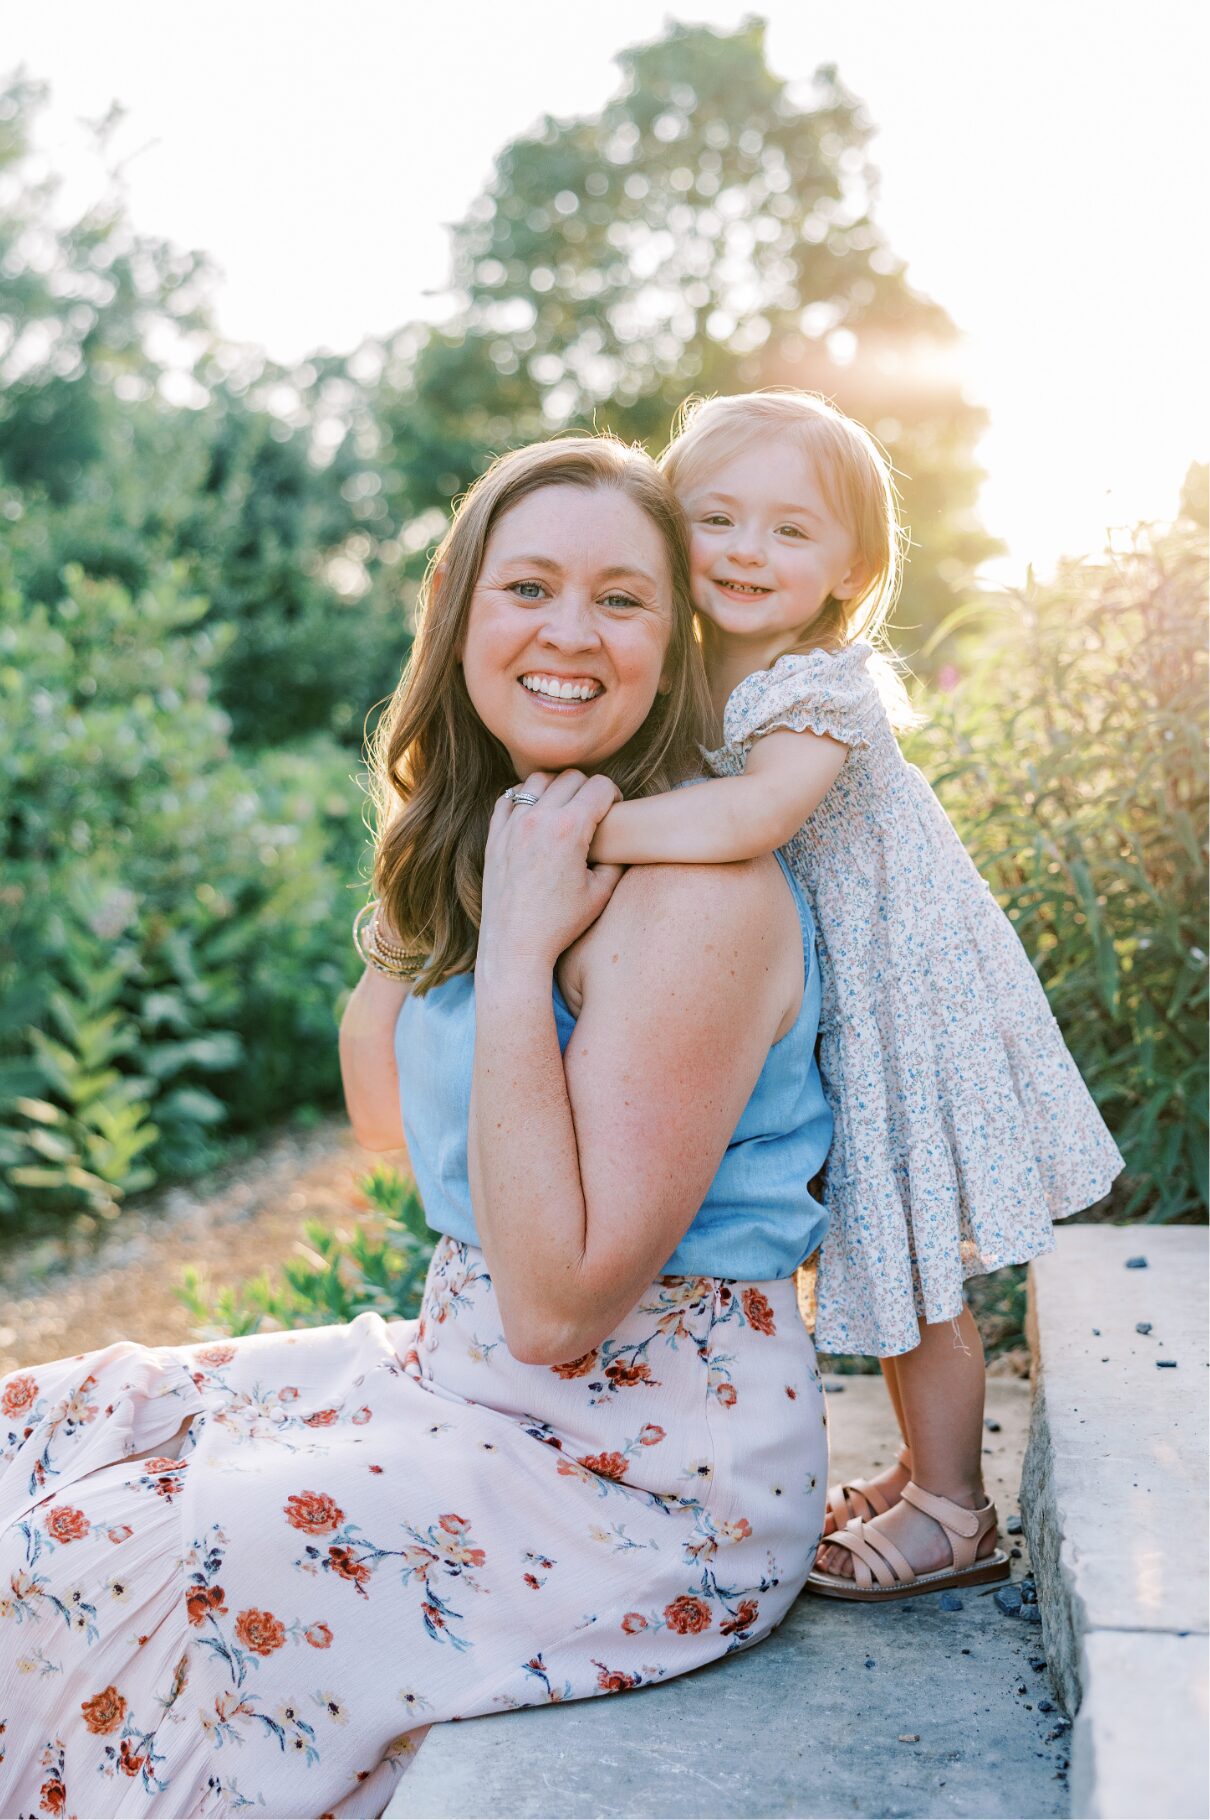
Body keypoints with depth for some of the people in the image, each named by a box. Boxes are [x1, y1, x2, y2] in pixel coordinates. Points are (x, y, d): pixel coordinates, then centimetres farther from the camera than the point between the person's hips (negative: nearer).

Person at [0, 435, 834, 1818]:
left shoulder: (697, 884, -22)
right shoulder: (491, 835, 4)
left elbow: (562, 1300, -24)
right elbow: (383, 1118, 14)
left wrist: (515, 960, -25)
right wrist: (435, 895, 2)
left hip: (652, 1470, -8)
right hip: (461, 1372, 9)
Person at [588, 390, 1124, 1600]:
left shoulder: (821, 690, -25)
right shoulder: (695, 683, 2)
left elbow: (748, 818, -42)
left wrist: (580, 830, -38)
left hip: (902, 1011, -8)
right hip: (831, 1013, 8)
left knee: (913, 1265, 3)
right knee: (884, 1259, 19)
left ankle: (955, 1513, 21)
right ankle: (926, 1467, 37)